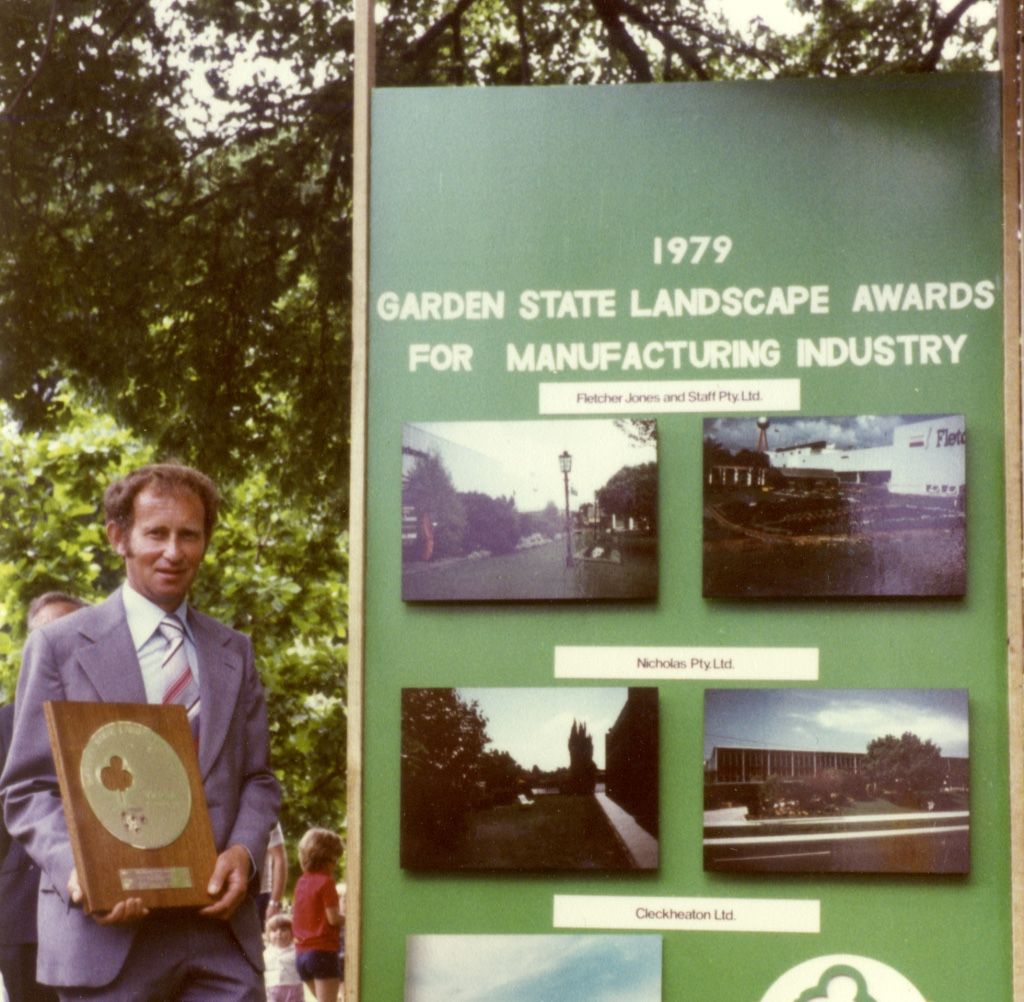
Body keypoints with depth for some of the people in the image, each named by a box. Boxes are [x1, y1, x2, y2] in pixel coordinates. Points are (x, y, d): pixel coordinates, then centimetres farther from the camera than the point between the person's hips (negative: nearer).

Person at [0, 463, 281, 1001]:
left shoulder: (234, 653, 17)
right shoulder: (59, 646, 5)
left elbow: (257, 779, 17)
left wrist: (244, 850, -5)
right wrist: (77, 871, -16)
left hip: (219, 917, 3)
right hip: (109, 928, -3)